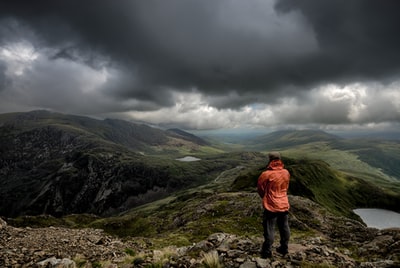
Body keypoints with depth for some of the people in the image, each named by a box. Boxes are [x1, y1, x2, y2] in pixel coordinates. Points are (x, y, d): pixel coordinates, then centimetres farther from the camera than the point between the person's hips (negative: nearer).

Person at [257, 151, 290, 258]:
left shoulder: (266, 174, -18)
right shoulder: (286, 173, -2)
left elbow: (260, 189, -4)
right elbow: (286, 187, 12)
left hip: (271, 206, -5)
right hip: (284, 205, 6)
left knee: (269, 229, 5)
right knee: (284, 228, 18)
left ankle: (267, 251, 15)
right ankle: (284, 248, 32)